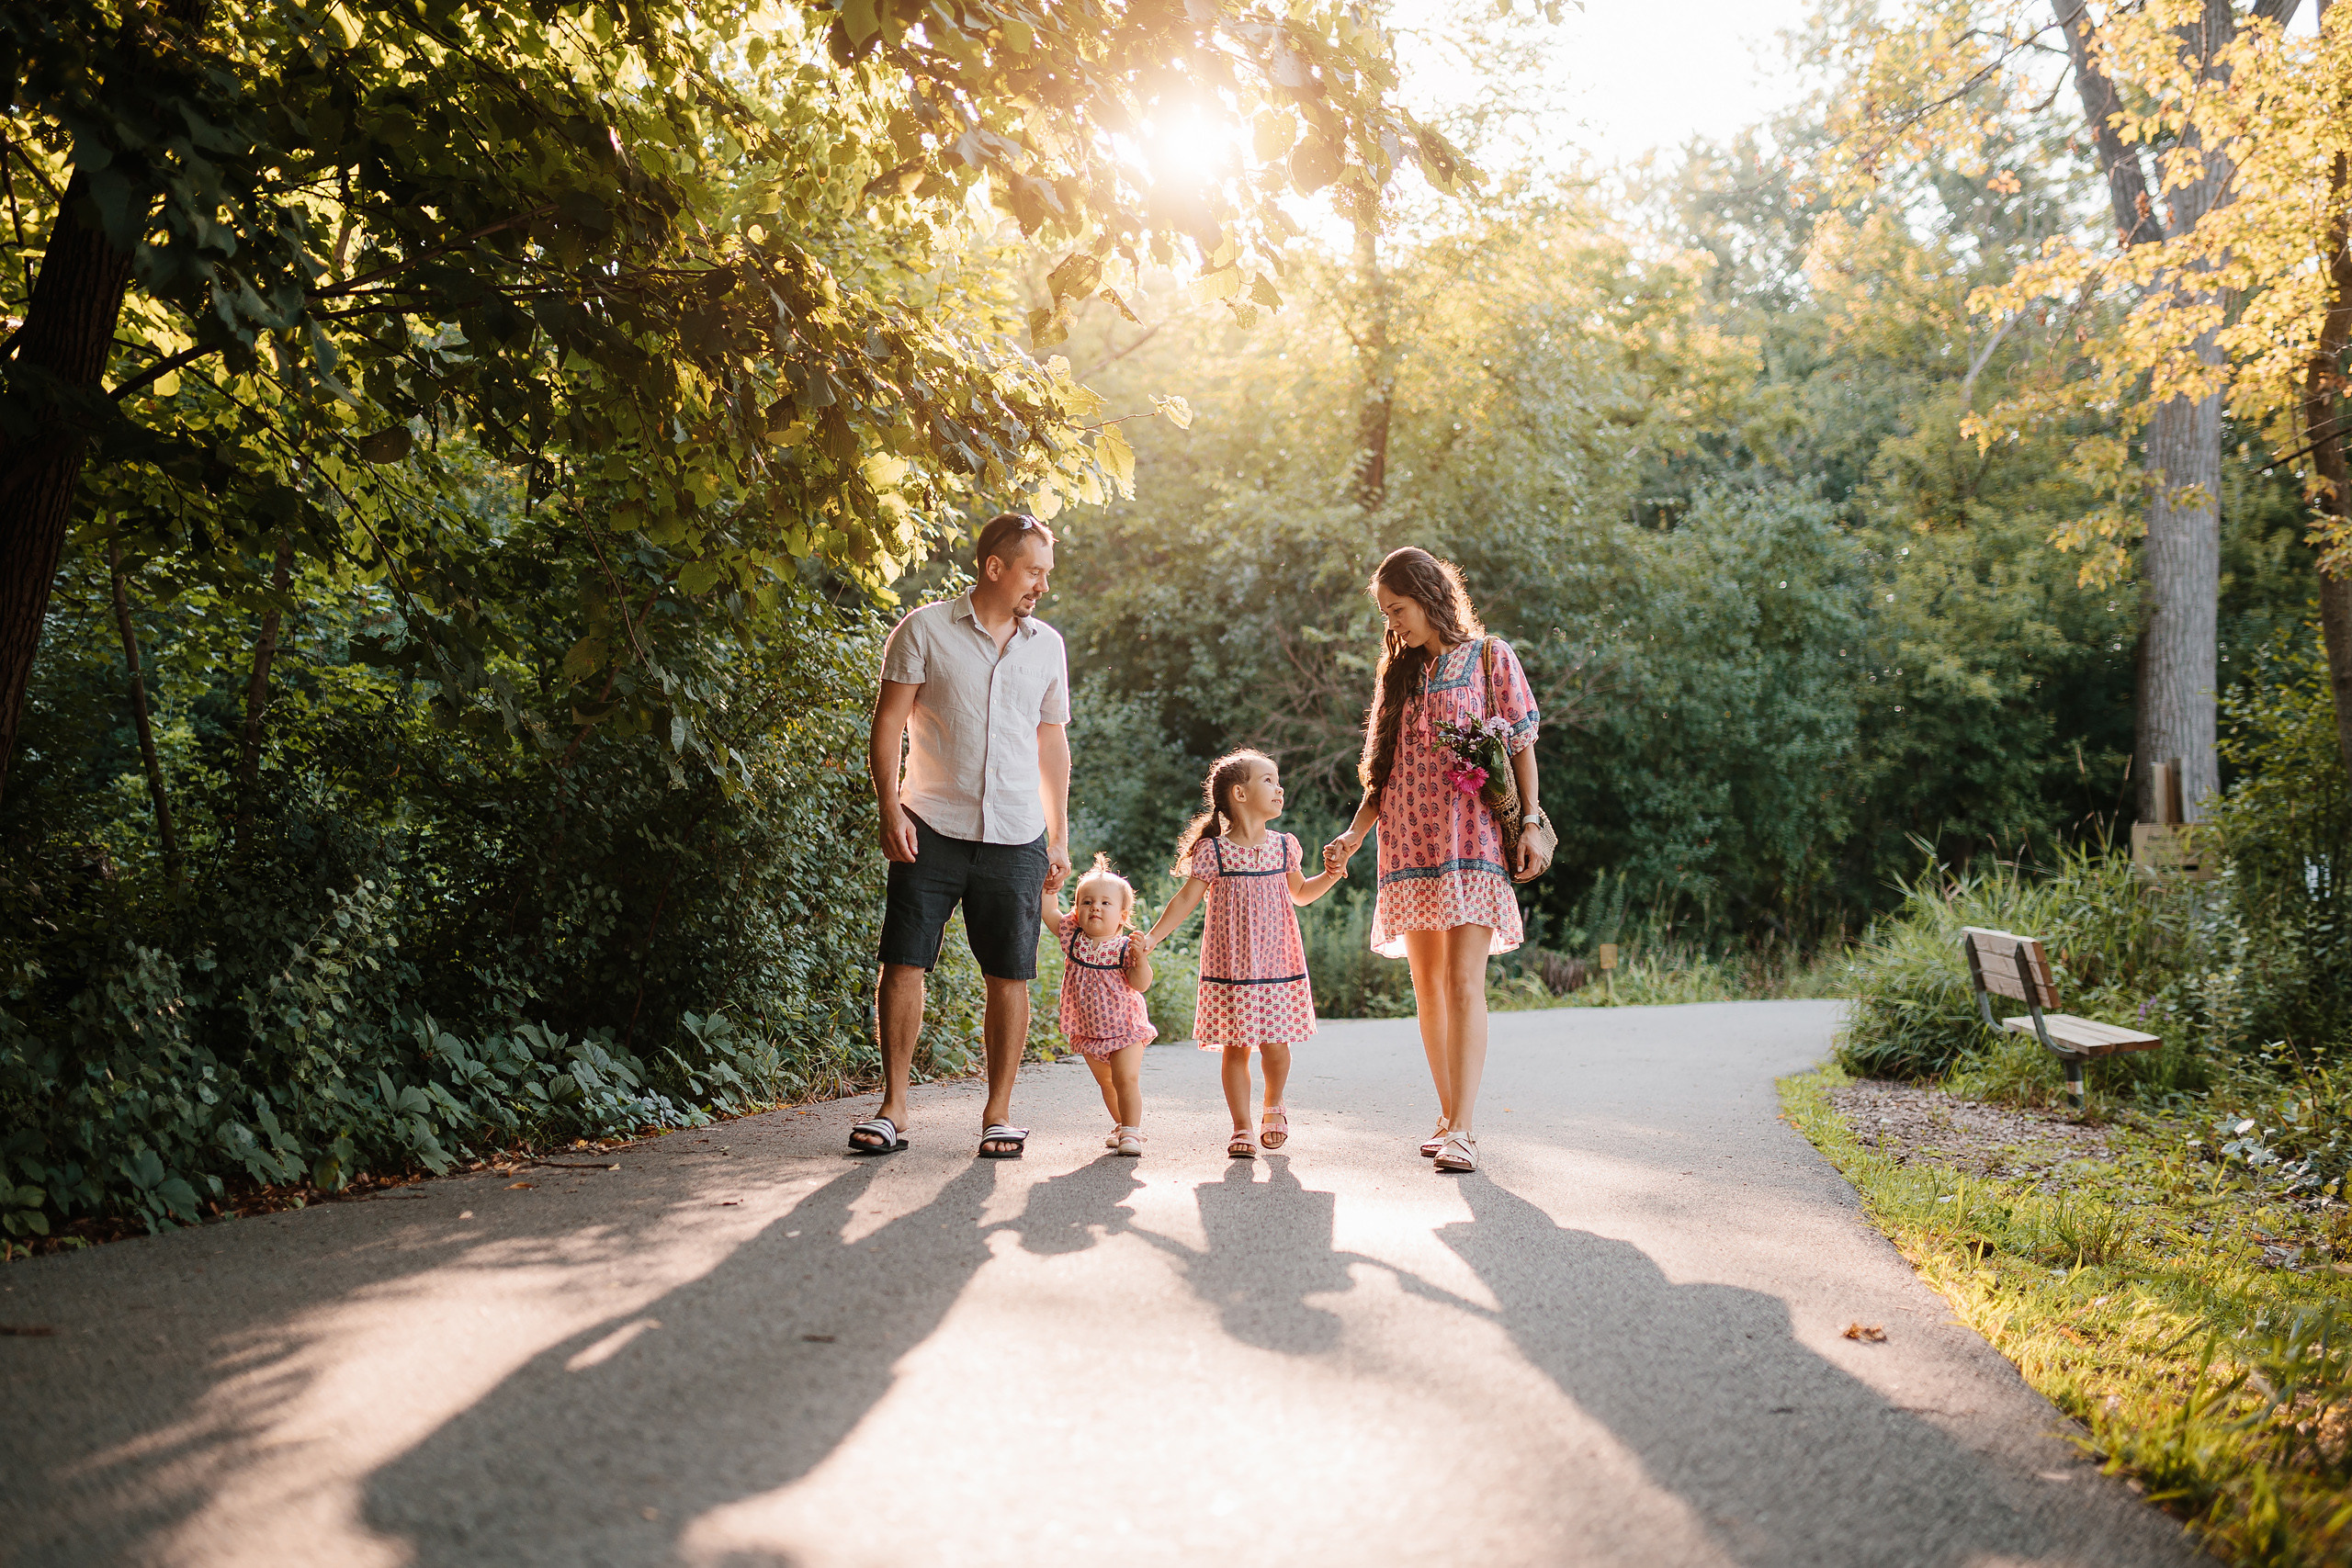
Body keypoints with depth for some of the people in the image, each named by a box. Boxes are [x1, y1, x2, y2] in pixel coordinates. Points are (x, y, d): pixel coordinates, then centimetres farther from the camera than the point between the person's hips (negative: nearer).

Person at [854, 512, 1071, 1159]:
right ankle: (893, 1107, 7)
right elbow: (888, 724, -1)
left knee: (1009, 976, 2)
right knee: (904, 962, -4)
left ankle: (998, 1113, 11)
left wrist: (1059, 836, 15)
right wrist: (890, 808, -11)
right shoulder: (925, 630, 0)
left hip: (1016, 838, 3)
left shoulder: (1047, 646, 11)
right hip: (932, 829, -2)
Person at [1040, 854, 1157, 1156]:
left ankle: (1131, 1131, -6)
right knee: (1105, 1082, 16)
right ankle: (1122, 1124, 32)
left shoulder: (1125, 947, -14)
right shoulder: (1072, 937, -2)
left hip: (1125, 1028, -4)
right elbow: (1049, 911, 6)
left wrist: (1140, 958, -34)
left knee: (1126, 1080, -12)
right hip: (1087, 1029, 4)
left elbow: (1141, 984, -20)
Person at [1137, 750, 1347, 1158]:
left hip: (1279, 965, 3)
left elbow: (1300, 893, 22)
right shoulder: (1213, 851, -5)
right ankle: (1242, 1127, 10)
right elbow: (1185, 900, -1)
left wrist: (1331, 875, 6)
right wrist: (1151, 938, -7)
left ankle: (1274, 1106, 29)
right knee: (1236, 1047, -1)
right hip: (1230, 968, -3)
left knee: (1275, 1044, 2)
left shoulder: (1284, 846, 7)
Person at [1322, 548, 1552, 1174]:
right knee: (1427, 988, 4)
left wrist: (1530, 824, -7)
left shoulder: (1489, 656, 5)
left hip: (1472, 838, -5)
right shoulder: (1400, 672, 18)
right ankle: (1450, 1117, 13)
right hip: (1410, 842, 5)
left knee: (1463, 982, -14)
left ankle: (1462, 1131, -17)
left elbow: (1521, 745, 2)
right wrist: (1353, 834, 7)